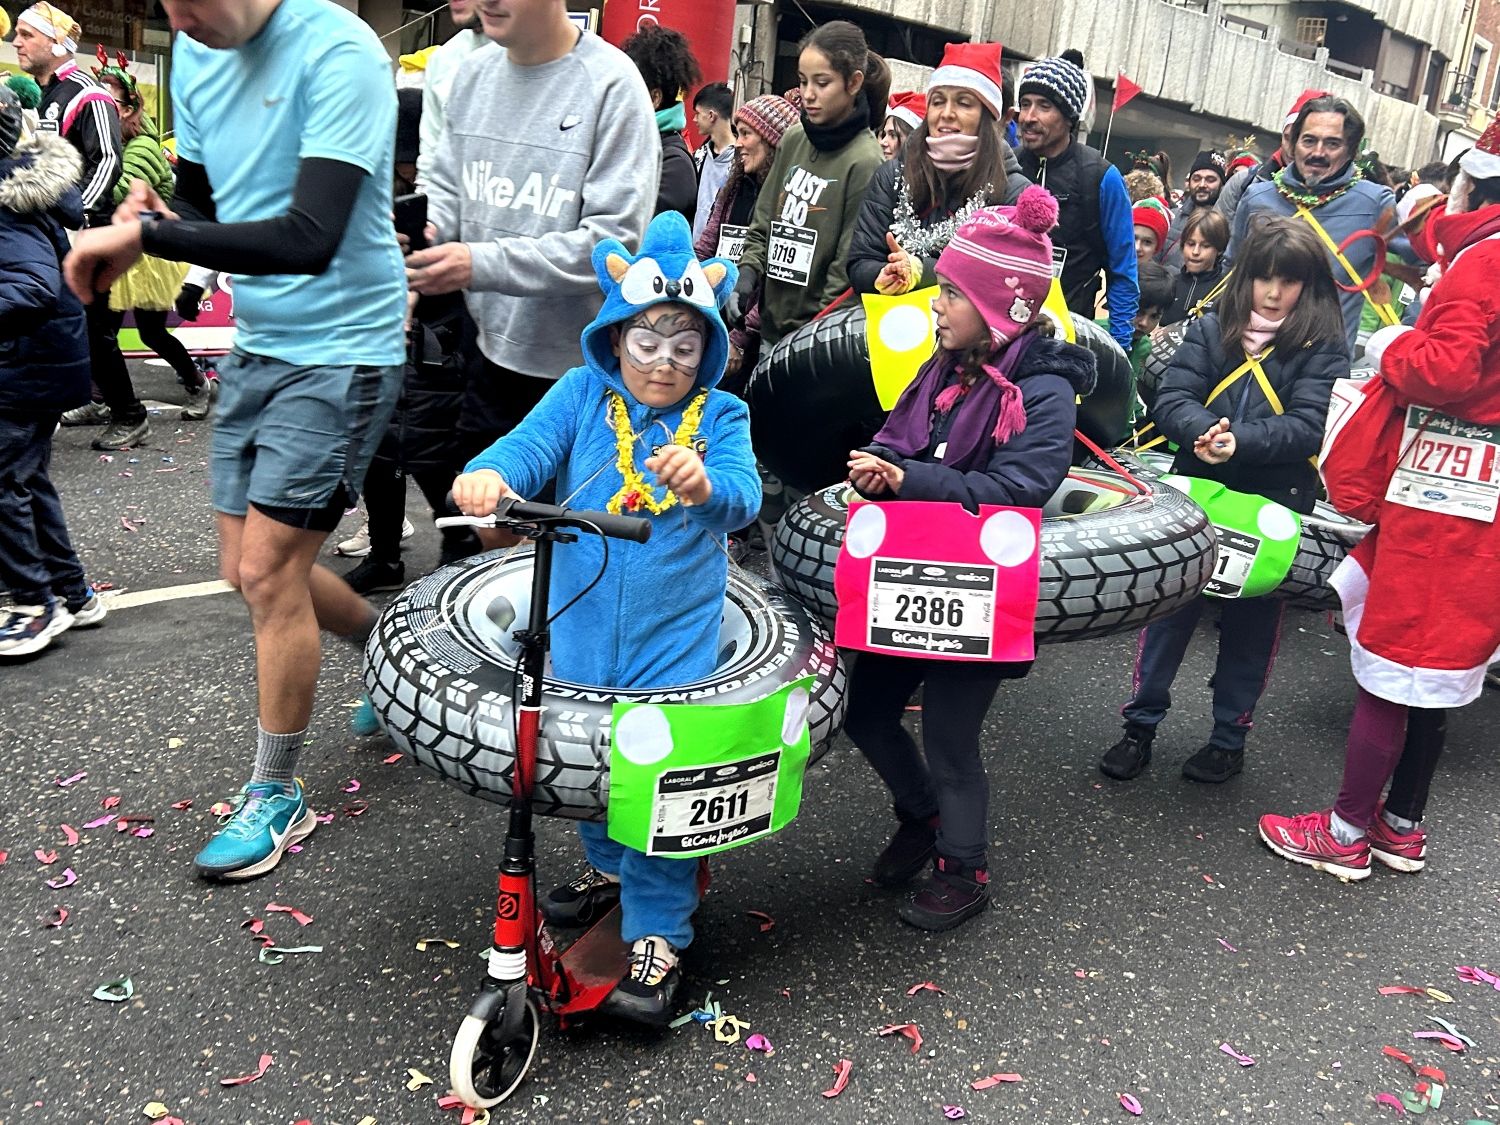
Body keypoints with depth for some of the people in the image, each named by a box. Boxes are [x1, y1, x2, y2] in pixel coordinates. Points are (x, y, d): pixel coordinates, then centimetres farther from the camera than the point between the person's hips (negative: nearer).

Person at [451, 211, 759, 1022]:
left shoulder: (721, 415, -2)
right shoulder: (582, 394, 2)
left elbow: (743, 494, -20)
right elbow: (531, 445, -15)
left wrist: (703, 482, -44)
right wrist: (489, 475, -39)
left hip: (675, 634, -2)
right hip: (581, 625, 3)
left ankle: (657, 933, 15)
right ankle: (611, 866, 45)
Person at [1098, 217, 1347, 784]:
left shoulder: (1323, 348, -2)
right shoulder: (1211, 328, 4)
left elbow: (1308, 428, -13)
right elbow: (1170, 401, -5)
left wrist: (1240, 441, -27)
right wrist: (1203, 431, -26)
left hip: (1270, 511, -1)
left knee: (1249, 625, 11)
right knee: (1168, 609, 7)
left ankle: (1229, 737, 27)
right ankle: (1141, 725, 21)